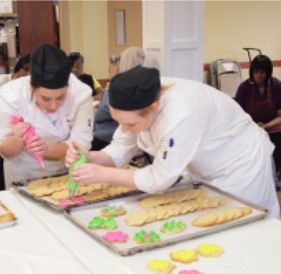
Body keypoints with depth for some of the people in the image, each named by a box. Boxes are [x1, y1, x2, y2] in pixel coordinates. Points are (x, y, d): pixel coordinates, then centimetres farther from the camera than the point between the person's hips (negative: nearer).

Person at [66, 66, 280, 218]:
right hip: (204, 169, 7)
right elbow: (121, 150, -9)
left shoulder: (181, 115, -41)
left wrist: (103, 174, -30)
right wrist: (92, 158, -28)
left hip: (241, 164, -7)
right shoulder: (140, 102, -18)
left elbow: (159, 179, -31)